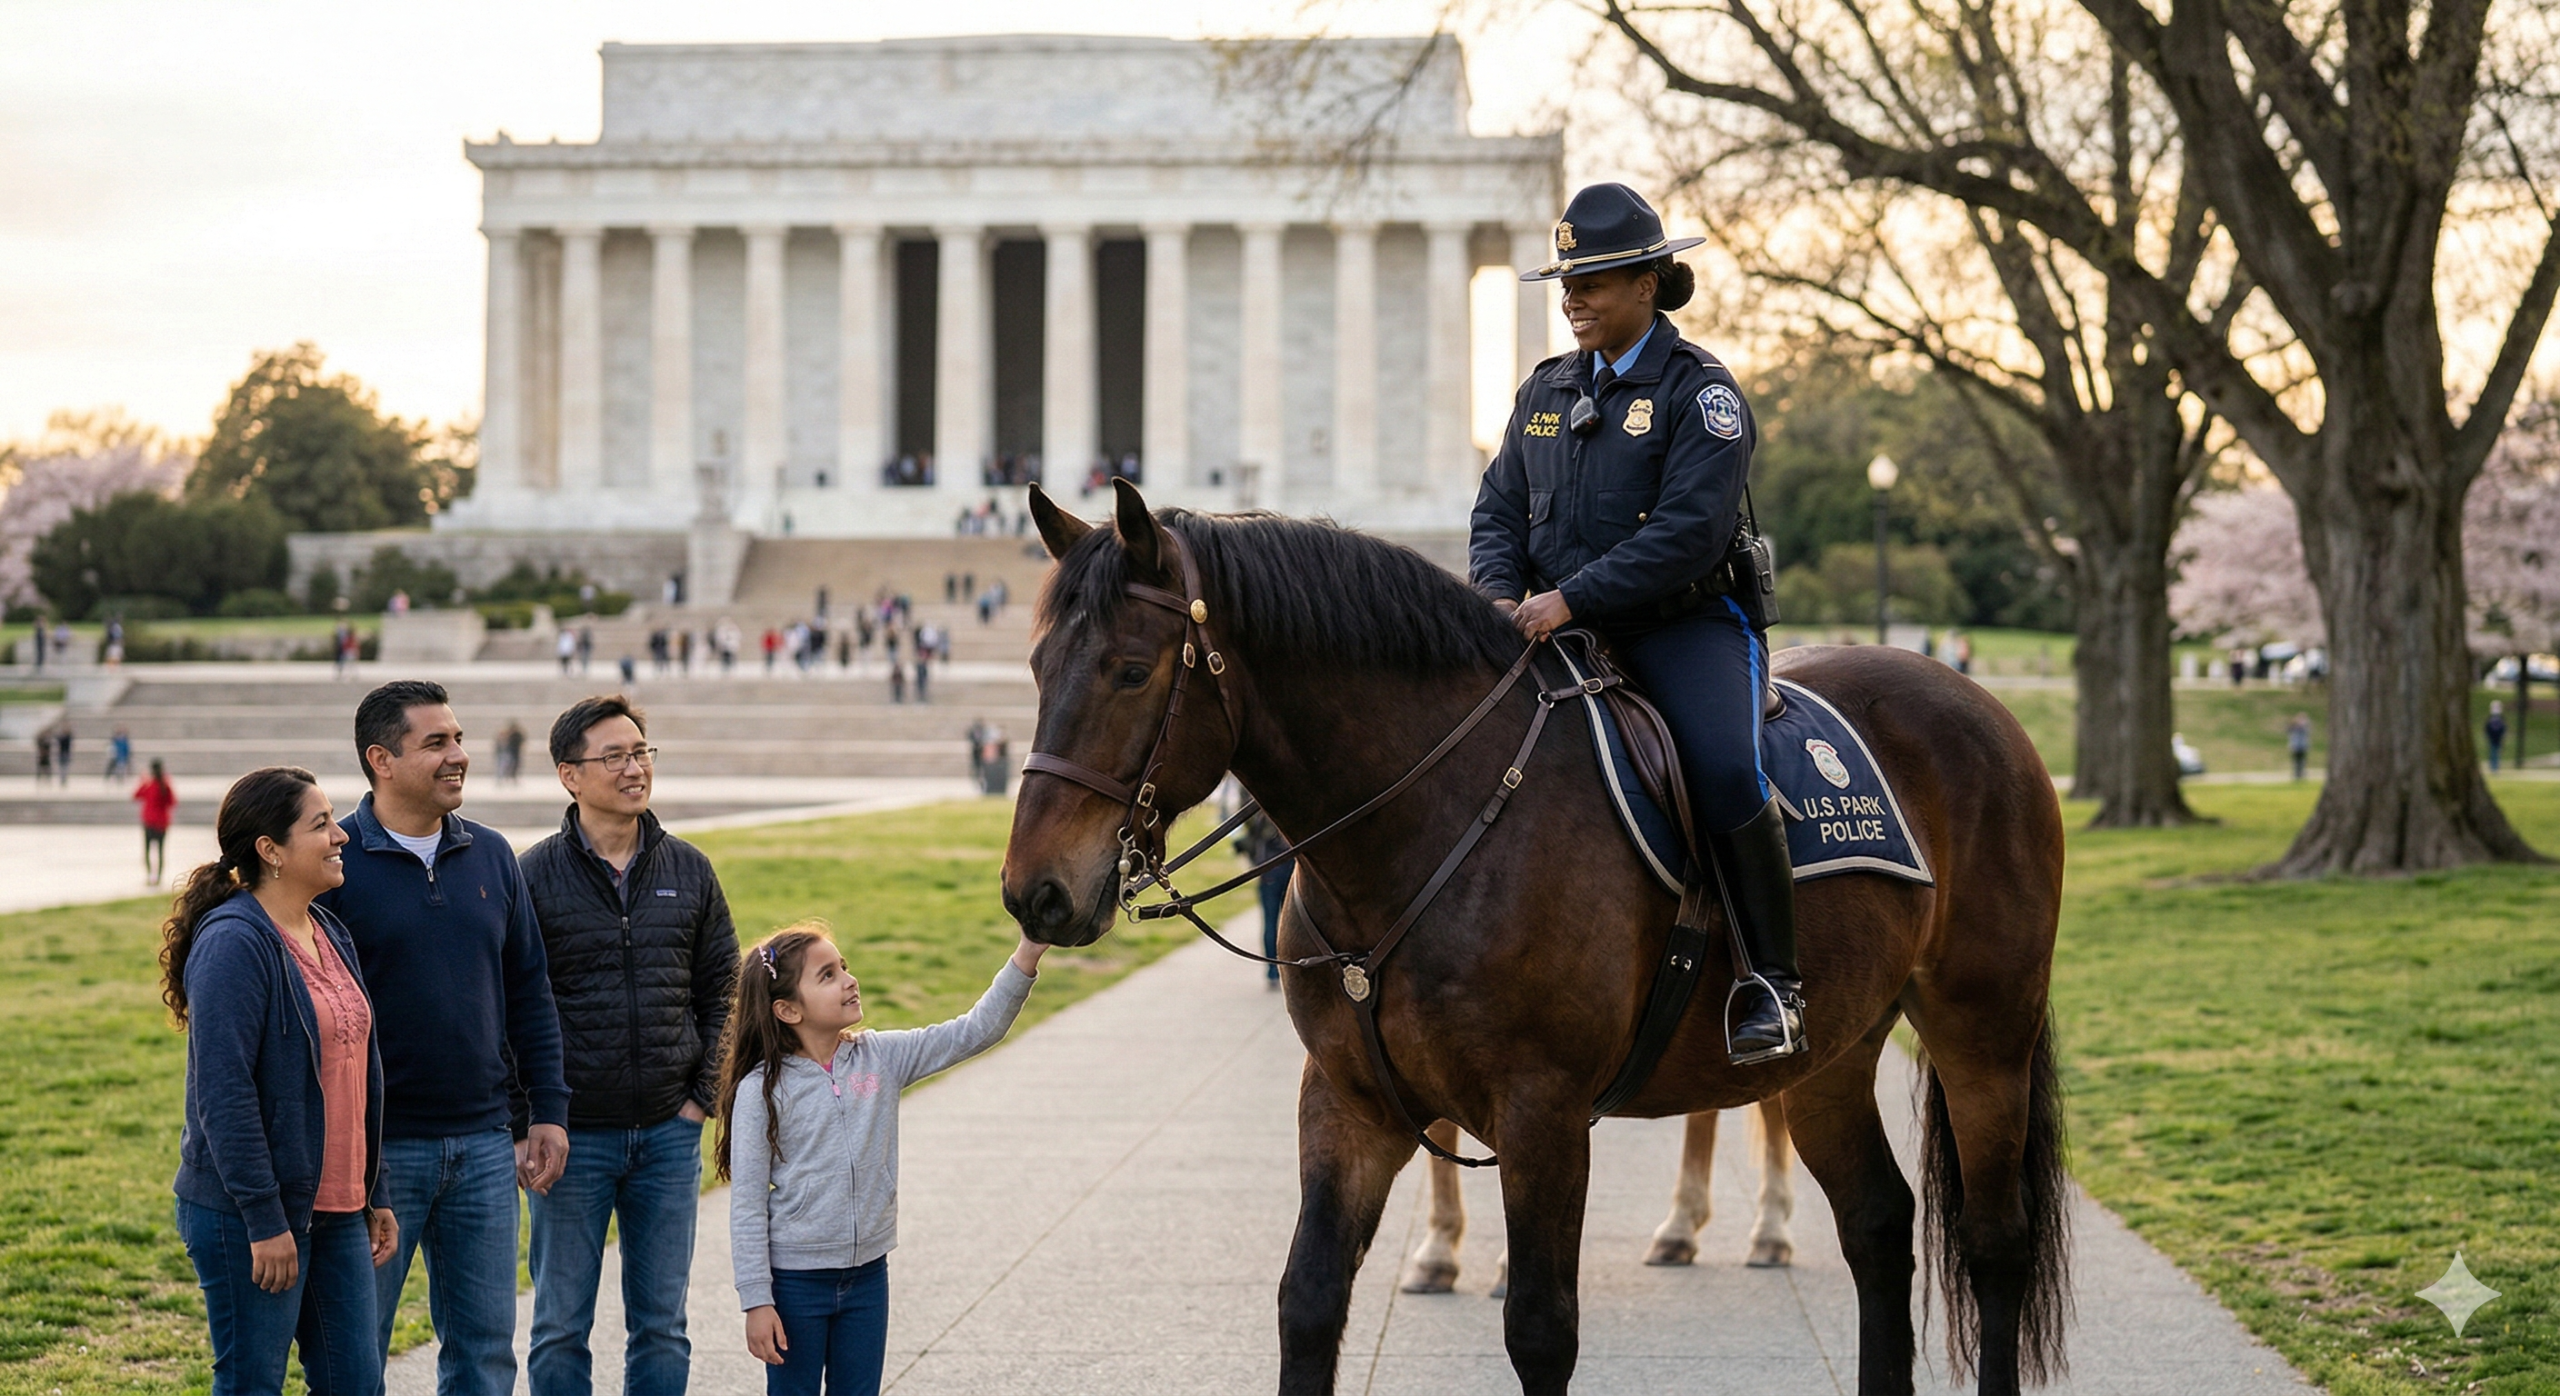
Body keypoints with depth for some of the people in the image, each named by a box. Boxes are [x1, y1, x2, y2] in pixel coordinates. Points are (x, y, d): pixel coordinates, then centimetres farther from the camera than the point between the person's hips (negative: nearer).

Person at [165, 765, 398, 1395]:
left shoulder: (330, 935, 12)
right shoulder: (233, 943, -16)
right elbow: (223, 1092, -20)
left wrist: (375, 1194, 17)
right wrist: (263, 1220, -21)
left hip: (335, 1210, 8)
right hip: (248, 1217, -8)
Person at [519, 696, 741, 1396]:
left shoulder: (690, 871, 6)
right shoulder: (534, 876, -5)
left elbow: (720, 992, 12)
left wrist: (704, 1096, 2)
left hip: (669, 1133, 3)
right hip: (573, 1133, -3)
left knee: (661, 1325, 9)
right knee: (561, 1327, 4)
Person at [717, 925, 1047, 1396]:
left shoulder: (880, 1059, -1)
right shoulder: (762, 1090, -13)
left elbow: (977, 1031, -4)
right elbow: (747, 1204, -11)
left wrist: (1027, 957, -16)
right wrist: (757, 1301, -13)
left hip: (867, 1273, 4)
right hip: (797, 1280, -4)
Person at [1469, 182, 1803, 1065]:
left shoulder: (1700, 391, -5)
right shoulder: (1545, 393, 15)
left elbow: (1687, 531, -17)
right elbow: (1499, 507, 14)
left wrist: (1569, 598, -24)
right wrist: (1500, 594, -8)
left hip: (1685, 625, -6)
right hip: (1558, 631, 6)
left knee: (1726, 770, -31)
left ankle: (1772, 983, -19)